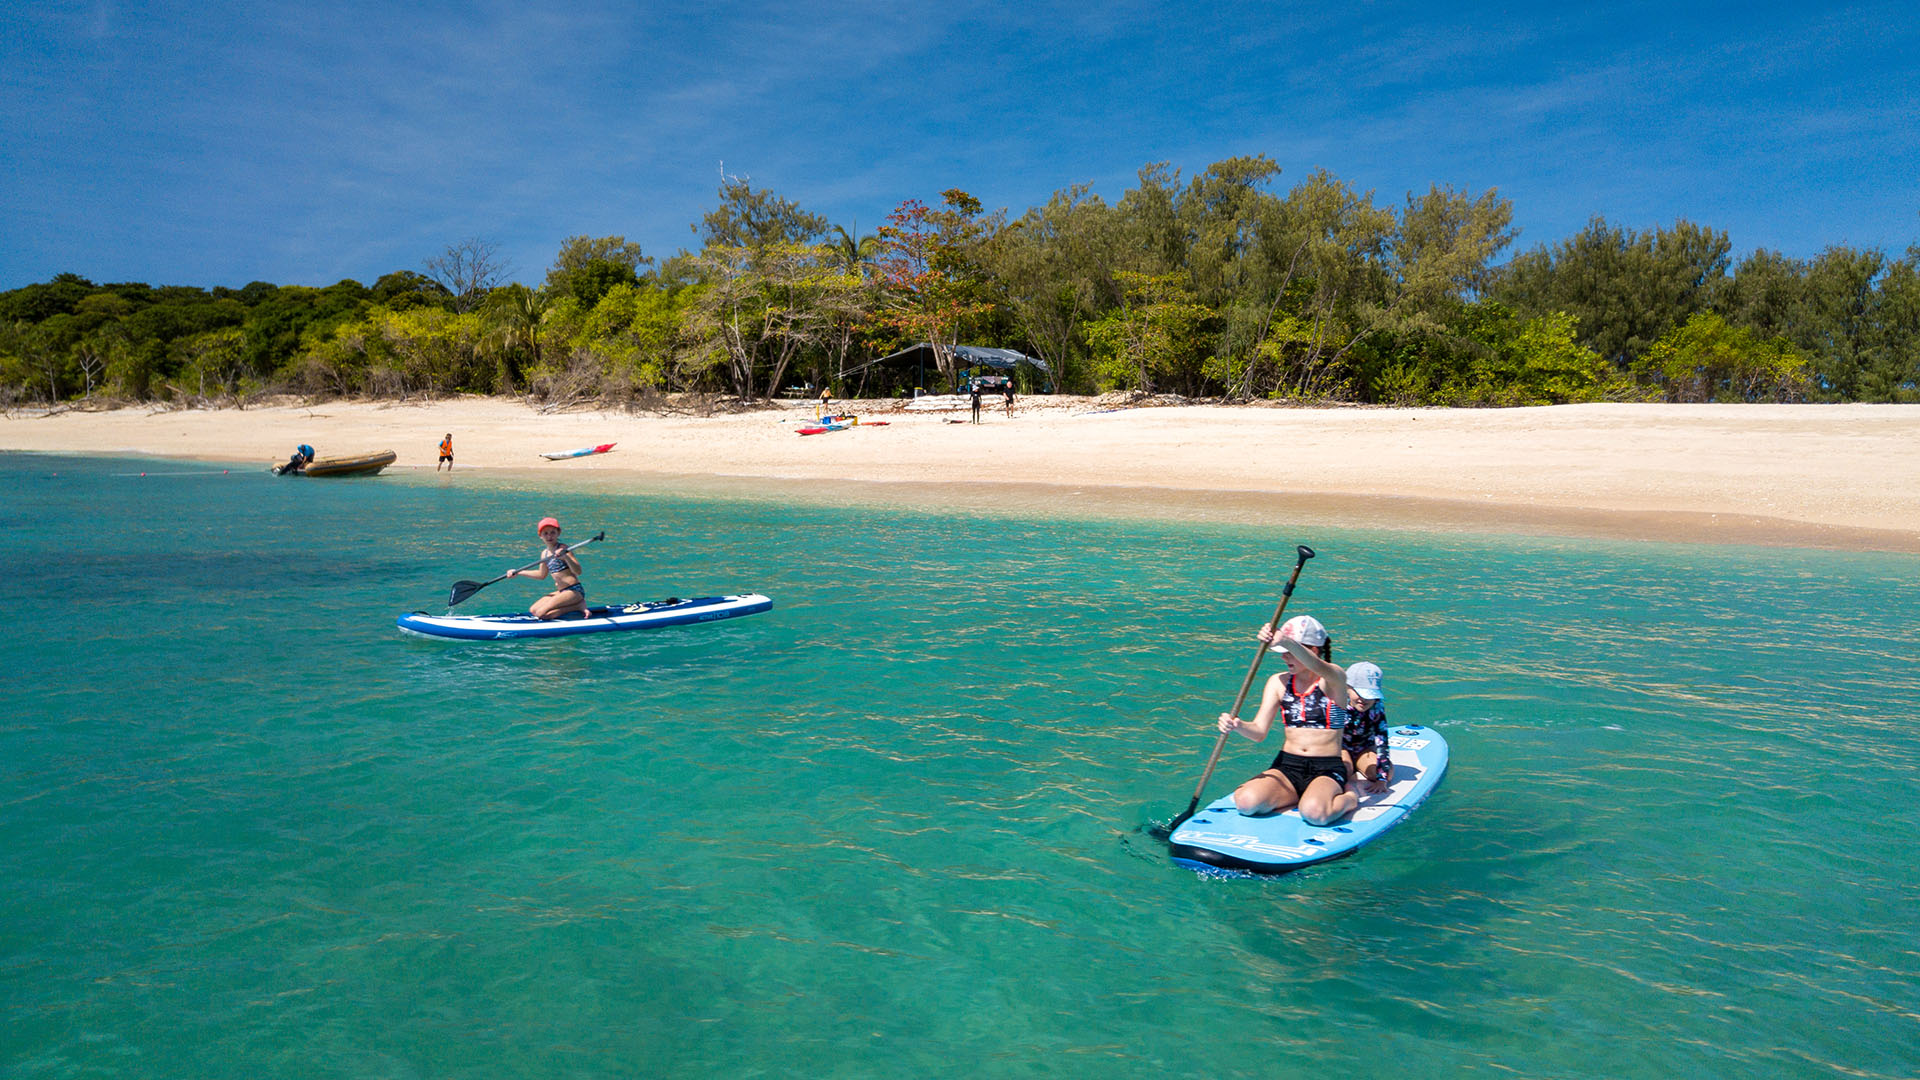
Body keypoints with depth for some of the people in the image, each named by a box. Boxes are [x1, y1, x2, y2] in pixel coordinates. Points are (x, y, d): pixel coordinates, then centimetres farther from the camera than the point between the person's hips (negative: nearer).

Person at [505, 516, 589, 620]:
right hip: (561, 592, 9)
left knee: (542, 613, -19)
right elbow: (542, 574, 28)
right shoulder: (544, 554, 10)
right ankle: (573, 604, 2)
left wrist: (566, 557, -37)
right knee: (533, 611, 5)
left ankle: (579, 606, -9)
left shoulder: (563, 549, -13)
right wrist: (518, 573, 29)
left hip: (574, 590, -9)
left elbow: (578, 571, -22)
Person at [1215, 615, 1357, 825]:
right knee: (1247, 802, -26)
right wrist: (1237, 725, -25)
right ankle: (1303, 795, 3)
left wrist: (1285, 641, -52)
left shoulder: (1334, 678, -5)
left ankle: (1347, 798, 0)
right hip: (1286, 766, 4)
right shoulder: (1279, 682, 8)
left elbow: (1319, 668, -33)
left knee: (1314, 812, -36)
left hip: (1328, 769, -4)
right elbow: (1259, 731, 0)